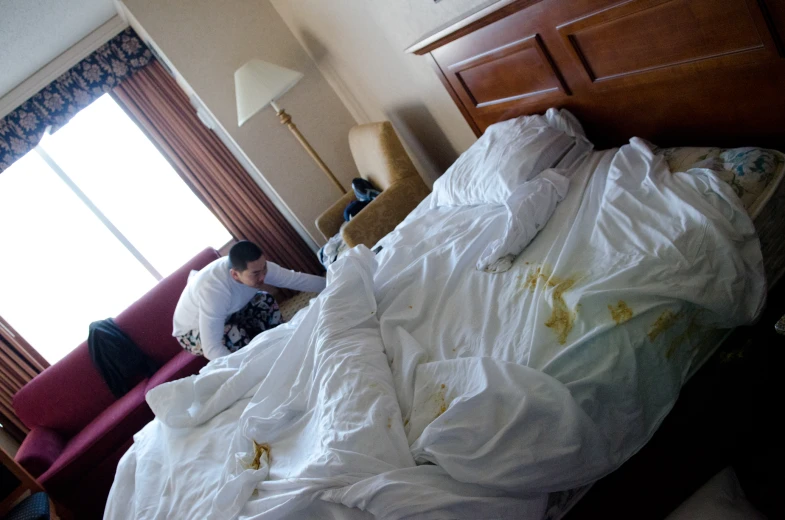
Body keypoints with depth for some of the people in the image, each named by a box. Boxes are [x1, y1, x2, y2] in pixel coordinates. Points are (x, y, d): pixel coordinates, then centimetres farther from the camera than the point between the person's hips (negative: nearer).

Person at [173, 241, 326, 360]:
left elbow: (296, 279, -16)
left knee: (266, 302, -15)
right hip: (192, 332, -6)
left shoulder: (257, 267, -24)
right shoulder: (213, 290, -43)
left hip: (227, 315, 6)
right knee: (235, 334, -33)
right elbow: (211, 348, -43)